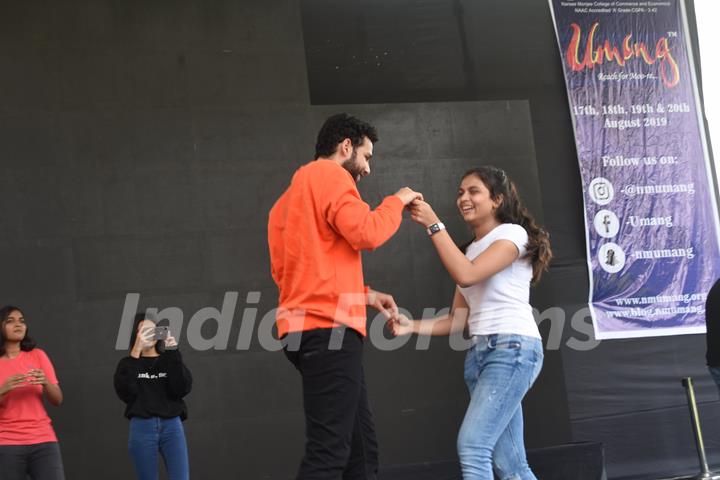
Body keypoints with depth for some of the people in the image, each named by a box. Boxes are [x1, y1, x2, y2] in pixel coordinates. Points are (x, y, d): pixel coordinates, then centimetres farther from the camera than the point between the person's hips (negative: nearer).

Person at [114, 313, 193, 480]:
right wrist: (136, 352, -16)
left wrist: (173, 353, -12)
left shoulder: (169, 360, 12)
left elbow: (182, 389, -5)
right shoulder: (129, 364, 9)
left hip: (172, 427, 1)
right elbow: (125, 391, -11)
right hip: (142, 428, 0)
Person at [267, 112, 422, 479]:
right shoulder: (329, 175, -3)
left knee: (360, 447, 11)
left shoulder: (293, 195, 26)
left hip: (309, 328, 10)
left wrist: (363, 294, 21)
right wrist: (397, 201, 3)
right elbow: (366, 233, -15)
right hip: (329, 328, -10)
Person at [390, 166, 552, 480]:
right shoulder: (470, 251, 22)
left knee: (472, 446, -21)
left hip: (513, 349, -8)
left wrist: (433, 225, -13)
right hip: (479, 353, 8)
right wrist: (412, 327, 2)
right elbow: (458, 320, 16)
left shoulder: (513, 234, -1)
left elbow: (466, 275, -18)